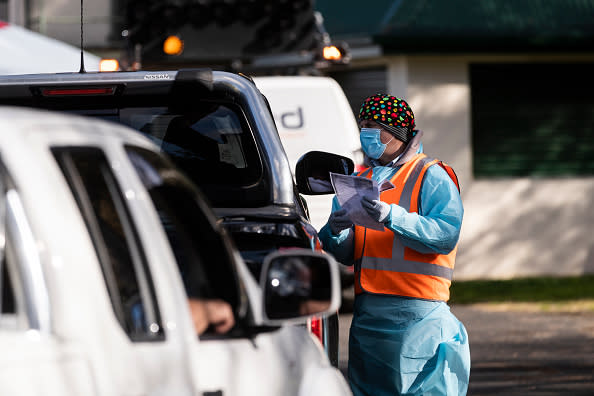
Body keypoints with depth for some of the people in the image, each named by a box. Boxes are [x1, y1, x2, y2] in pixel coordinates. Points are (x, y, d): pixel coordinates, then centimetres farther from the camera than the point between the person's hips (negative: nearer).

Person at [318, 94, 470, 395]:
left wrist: (391, 217, -26)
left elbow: (446, 234, -16)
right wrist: (335, 232, -9)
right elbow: (344, 254, 15)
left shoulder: (430, 176, 1)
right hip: (367, 314, 6)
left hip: (416, 313, -6)